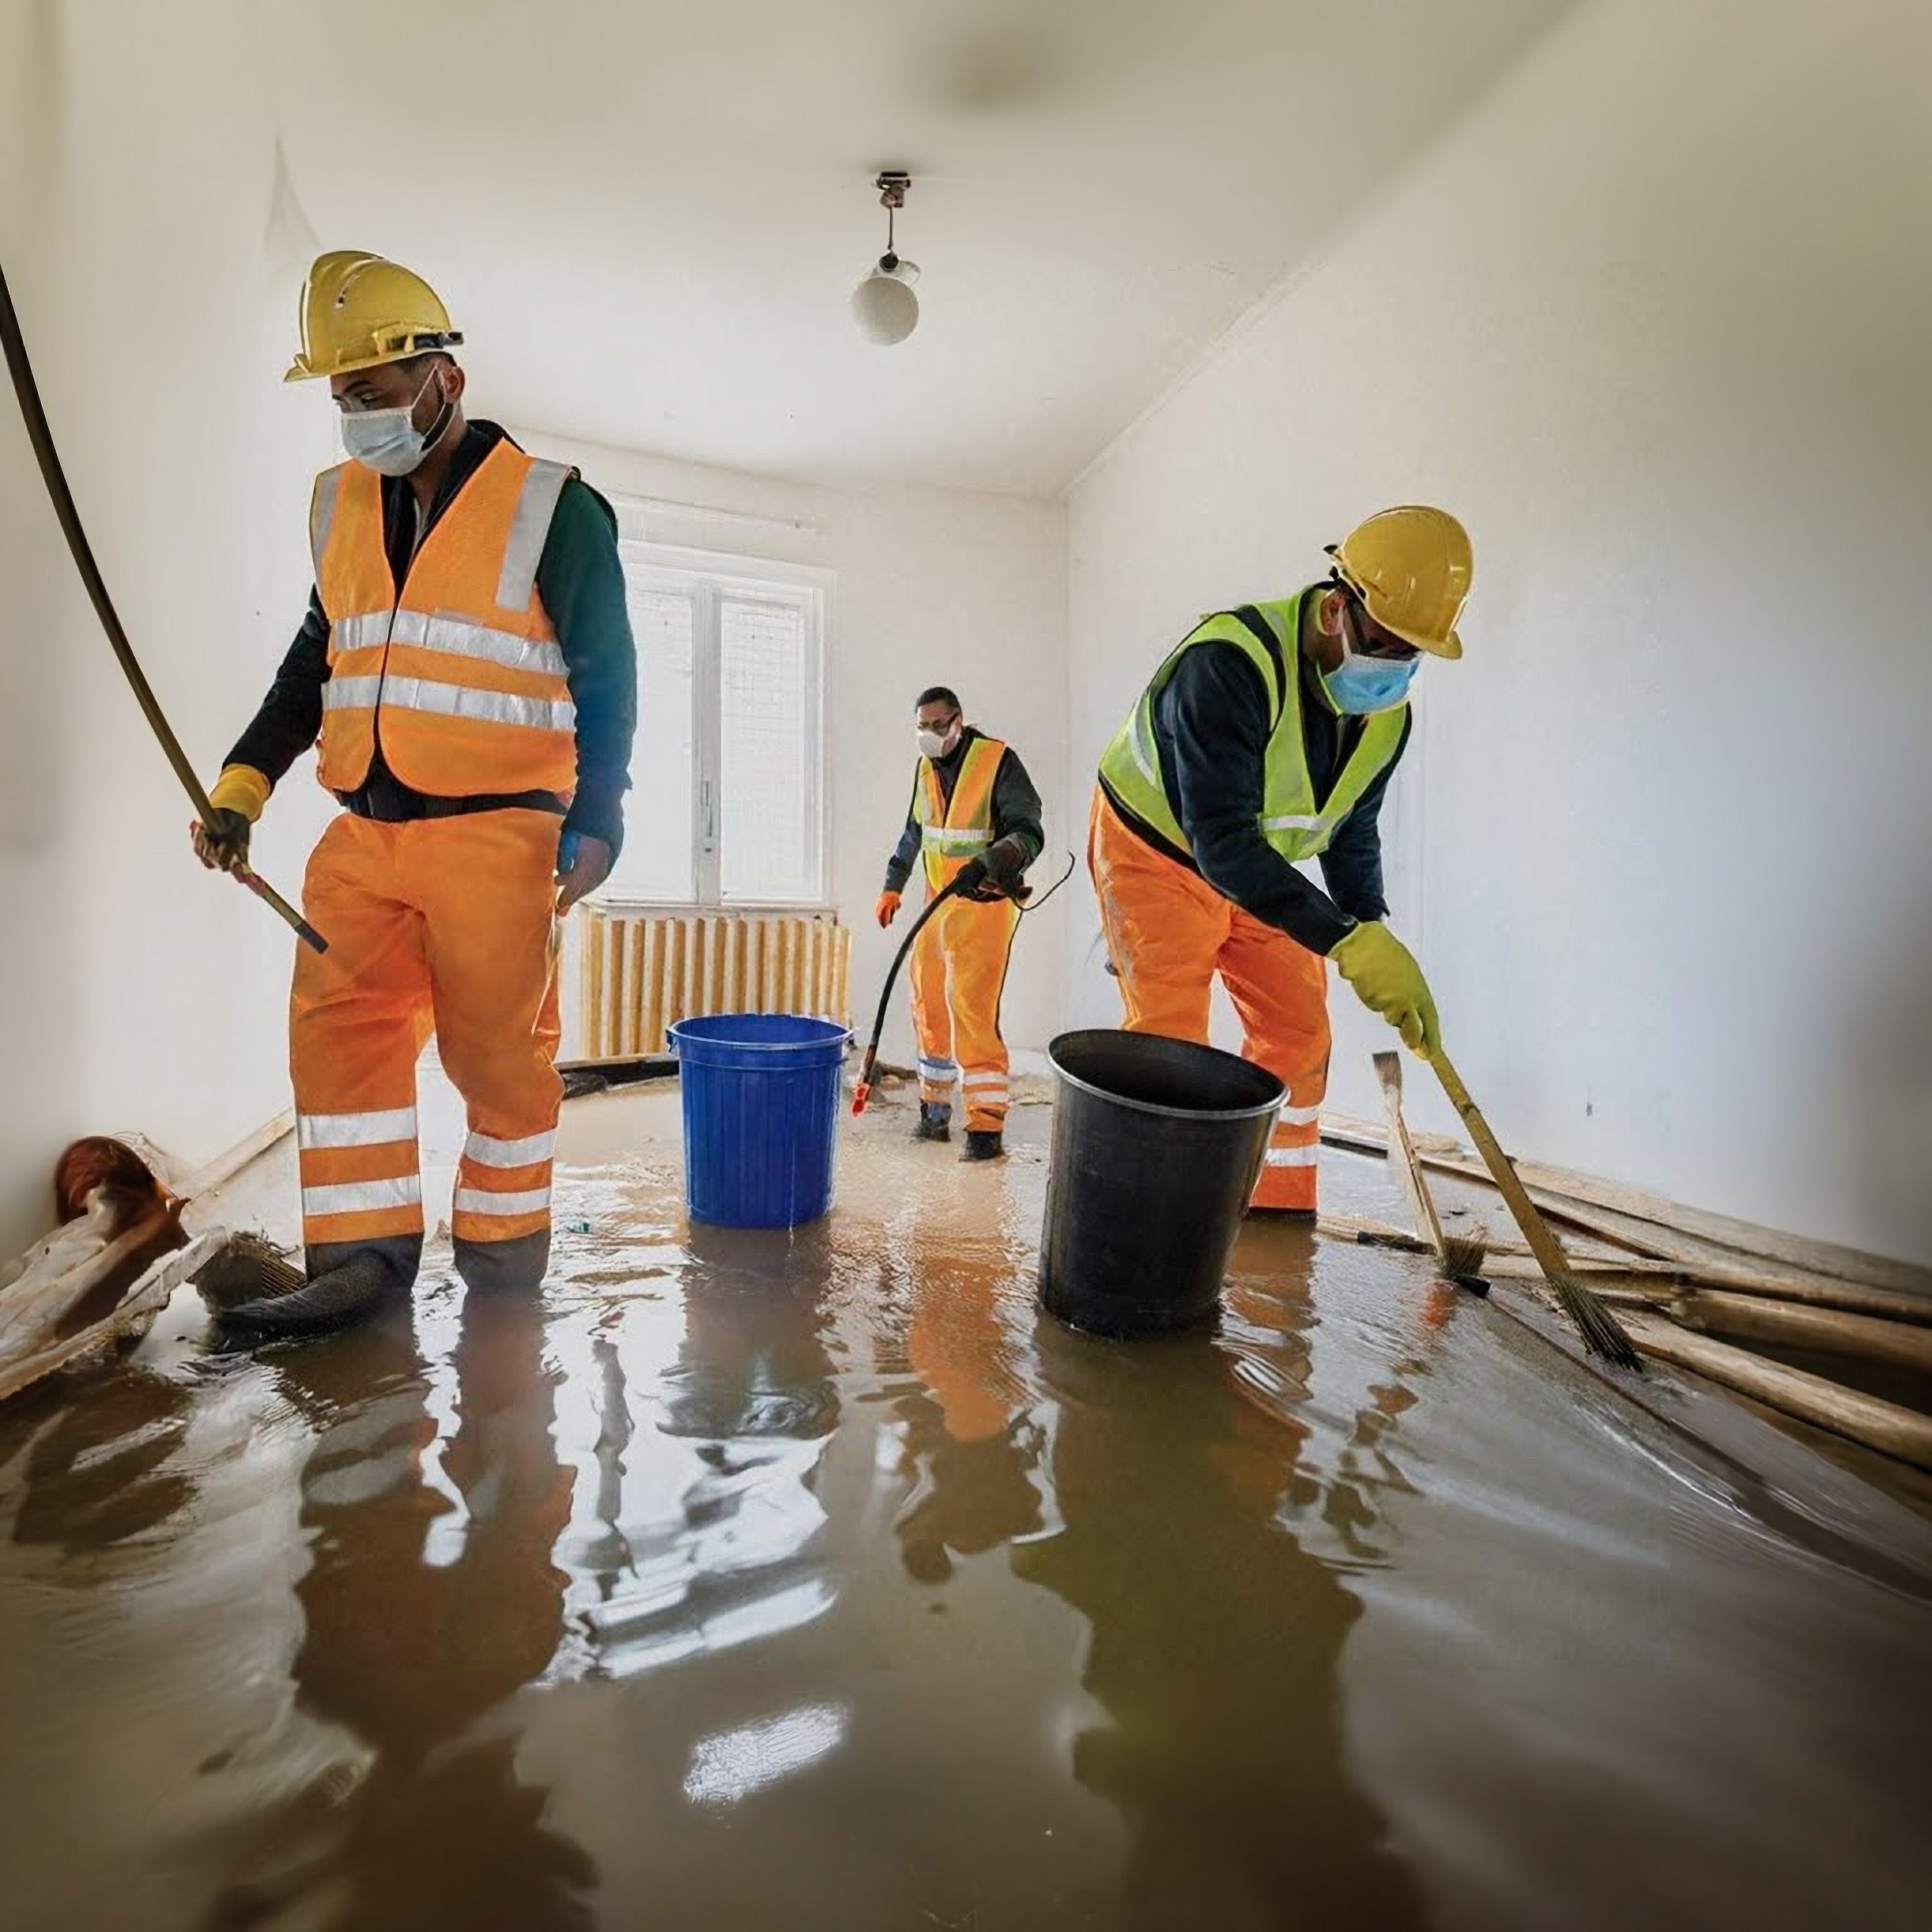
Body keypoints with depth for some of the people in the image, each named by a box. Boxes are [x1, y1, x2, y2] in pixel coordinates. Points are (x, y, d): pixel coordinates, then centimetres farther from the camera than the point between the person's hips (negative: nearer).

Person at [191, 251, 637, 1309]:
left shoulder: (550, 509, 0)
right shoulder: (341, 506, 16)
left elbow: (606, 678, -1)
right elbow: (314, 662, 22)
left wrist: (594, 821, -10)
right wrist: (244, 784, 12)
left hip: (494, 834, -5)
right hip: (362, 830, 6)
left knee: (496, 1046, 0)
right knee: (337, 1027, -1)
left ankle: (503, 1236, 19)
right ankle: (366, 1250, 10)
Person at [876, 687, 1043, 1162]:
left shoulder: (998, 761, -10)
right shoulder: (926, 767, 12)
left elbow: (1028, 833, -16)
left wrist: (989, 866, -32)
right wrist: (893, 886, 27)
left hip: (984, 906, -7)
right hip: (938, 905, 7)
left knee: (971, 1012, -12)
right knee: (929, 1008, 10)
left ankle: (988, 1126, -5)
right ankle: (934, 1112, 22)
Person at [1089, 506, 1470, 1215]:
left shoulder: (1389, 713, -8)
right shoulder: (1231, 664, -33)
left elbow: (1354, 829, 7)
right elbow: (1219, 840, -38)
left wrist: (1374, 932, -9)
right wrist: (1346, 940, -42)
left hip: (1260, 870, 7)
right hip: (1156, 852, -7)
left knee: (1300, 1035, 4)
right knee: (1171, 1039, -15)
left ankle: (1280, 1222, 17)